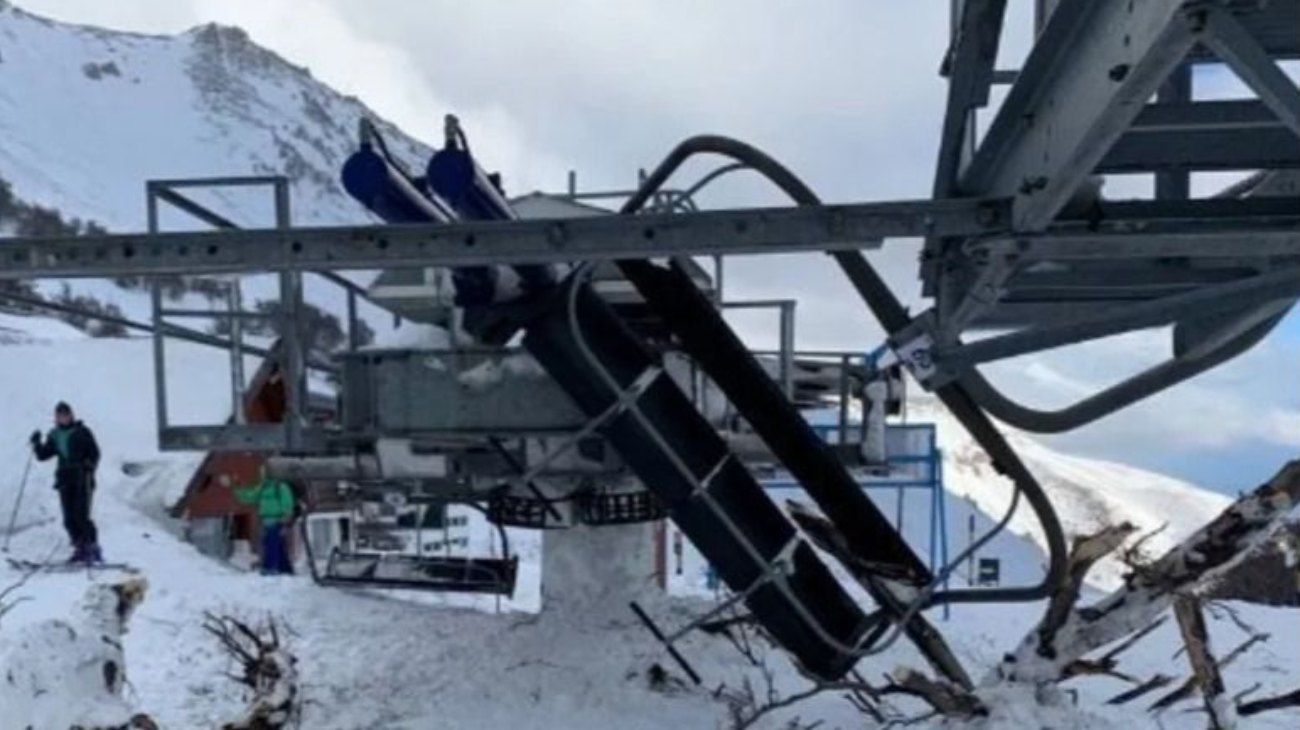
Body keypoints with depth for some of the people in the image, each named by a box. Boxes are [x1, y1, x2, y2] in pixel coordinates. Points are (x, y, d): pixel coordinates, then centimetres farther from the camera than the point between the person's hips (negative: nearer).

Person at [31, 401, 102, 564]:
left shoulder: (82, 432, 1)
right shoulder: (54, 435, 15)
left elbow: (94, 453, -3)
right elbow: (43, 455, 14)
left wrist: (88, 469, -16)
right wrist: (36, 444, -4)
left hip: (82, 479, -5)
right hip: (65, 480, 5)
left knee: (81, 516, -13)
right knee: (69, 519, 2)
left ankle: (93, 548, -6)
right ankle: (80, 549, 9)